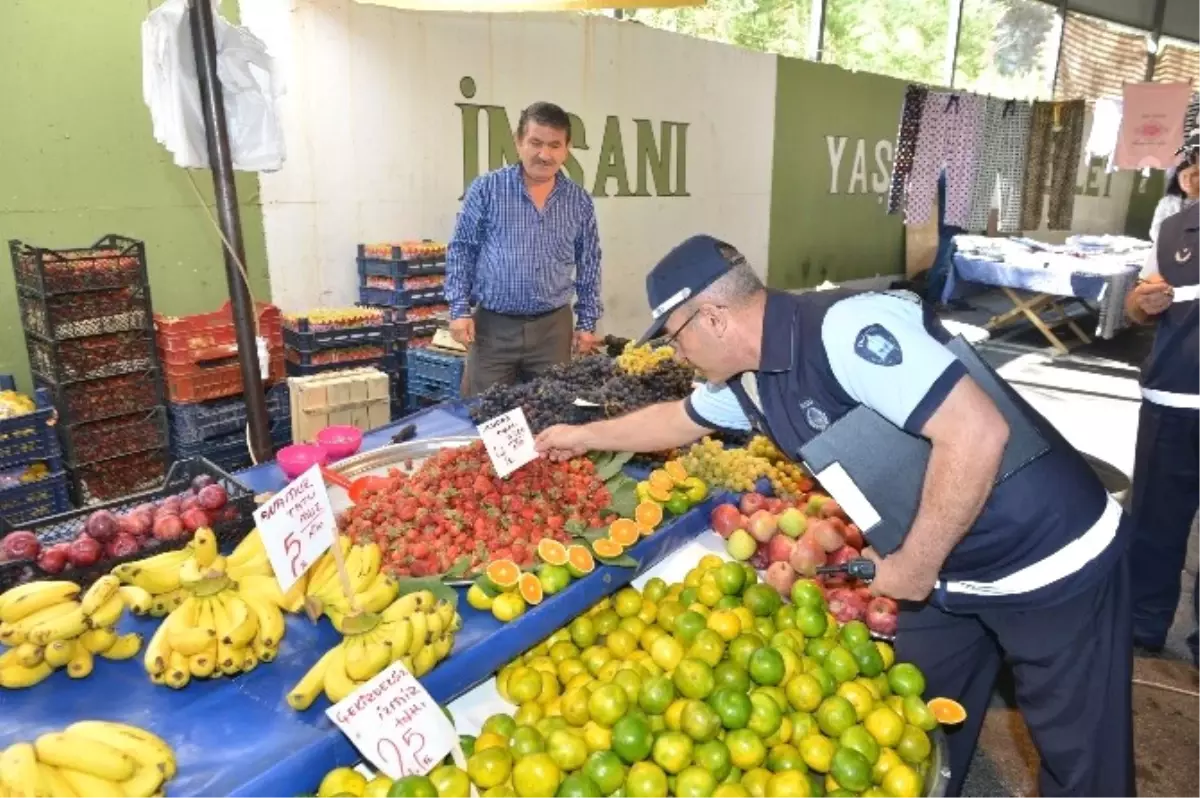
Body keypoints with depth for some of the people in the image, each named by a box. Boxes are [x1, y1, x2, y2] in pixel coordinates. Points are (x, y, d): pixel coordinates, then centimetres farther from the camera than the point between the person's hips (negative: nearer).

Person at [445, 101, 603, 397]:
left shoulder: (580, 201, 5)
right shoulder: (486, 189, -2)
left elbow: (589, 265, 10)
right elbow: (461, 250, 1)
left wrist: (587, 322, 7)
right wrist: (459, 310, -6)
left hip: (553, 327, 2)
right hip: (492, 325, -2)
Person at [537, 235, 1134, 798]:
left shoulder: (844, 328, -29)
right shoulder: (747, 380, 0)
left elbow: (977, 432, -33)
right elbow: (678, 419, 20)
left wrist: (914, 565, -23)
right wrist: (583, 436, 28)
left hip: (1055, 559, -7)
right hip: (949, 572, 8)